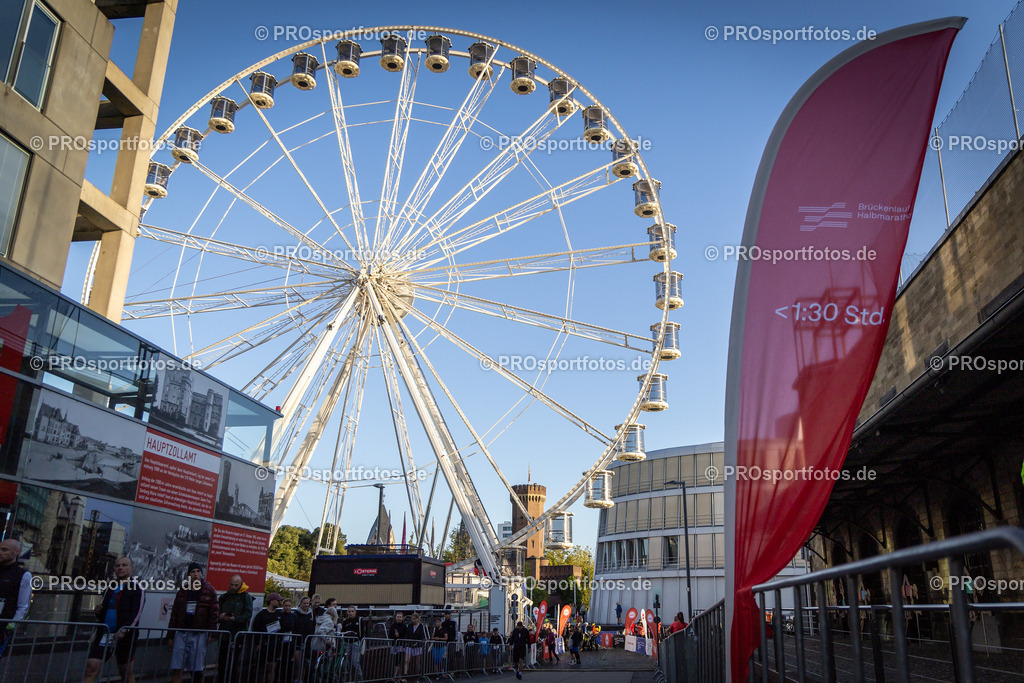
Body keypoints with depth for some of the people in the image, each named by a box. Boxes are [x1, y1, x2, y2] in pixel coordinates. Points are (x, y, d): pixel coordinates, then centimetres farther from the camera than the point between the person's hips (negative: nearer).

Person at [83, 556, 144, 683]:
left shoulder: (137, 588, -2)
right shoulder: (110, 588, 16)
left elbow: (137, 613, -11)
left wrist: (124, 631, -24)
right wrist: (98, 611, 2)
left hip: (124, 636, -5)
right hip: (104, 634, 5)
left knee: (126, 672, 6)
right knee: (91, 668, -9)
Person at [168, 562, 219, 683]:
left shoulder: (209, 591, 1)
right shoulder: (183, 592, 12)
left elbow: (214, 613, -3)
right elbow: (174, 615, 12)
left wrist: (211, 633, -10)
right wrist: (170, 636, 8)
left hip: (199, 634, -3)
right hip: (181, 633, 3)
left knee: (197, 670, 0)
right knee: (176, 669, -2)